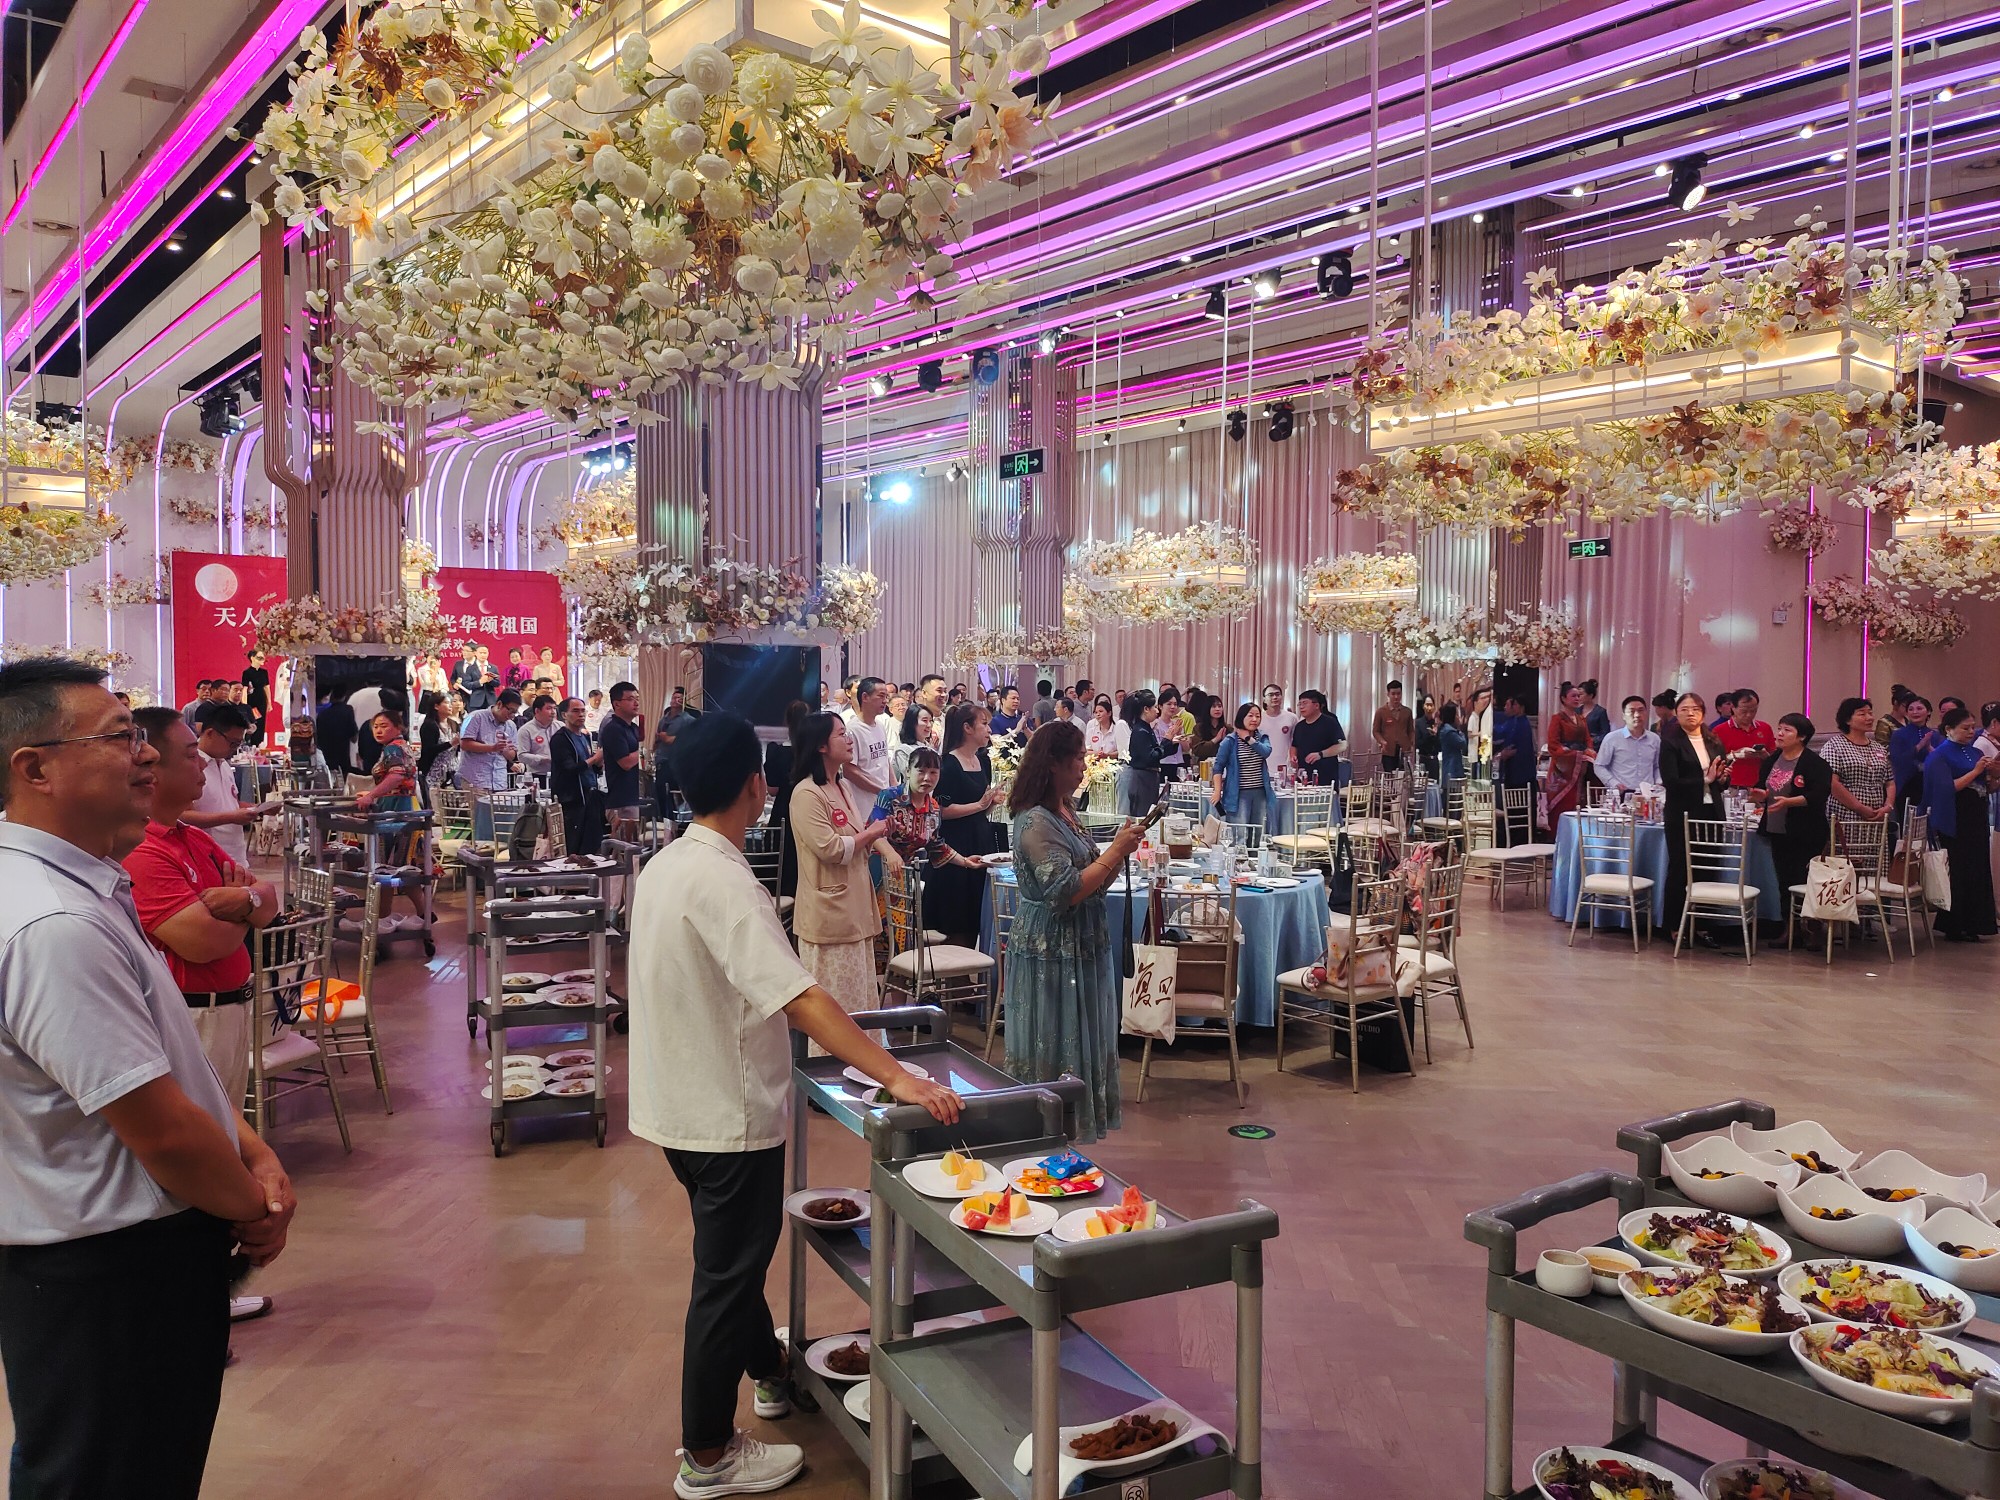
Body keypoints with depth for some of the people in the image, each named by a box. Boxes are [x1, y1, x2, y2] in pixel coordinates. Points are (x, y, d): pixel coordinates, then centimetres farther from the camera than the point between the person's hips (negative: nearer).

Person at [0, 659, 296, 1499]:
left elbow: (175, 1057, 13)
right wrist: (255, 1208, -8)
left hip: (152, 1250, 10)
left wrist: (258, 1157, 2)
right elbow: (162, 1131, -25)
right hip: (105, 1280, -10)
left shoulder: (87, 891, 6)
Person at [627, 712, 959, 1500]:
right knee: (727, 1276, 6)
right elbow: (802, 999, -35)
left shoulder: (664, 866, 3)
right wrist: (897, 1078, -35)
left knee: (734, 1254, 26)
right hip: (729, 1112, -9)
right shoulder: (723, 883, -27)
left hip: (682, 1101, 9)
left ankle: (769, 1369, 48)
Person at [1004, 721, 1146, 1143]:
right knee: (1053, 1050, 2)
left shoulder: (1064, 814, 9)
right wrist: (1115, 851, -19)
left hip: (1082, 948, 9)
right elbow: (1065, 891, -24)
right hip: (1051, 954, -9)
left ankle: (1075, 1130, 28)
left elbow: (1093, 883, 14)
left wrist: (1120, 850, -1)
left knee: (1080, 1043, 16)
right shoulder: (1035, 822, -19)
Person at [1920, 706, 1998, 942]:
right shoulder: (1940, 755, -7)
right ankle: (1955, 927, 4)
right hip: (1955, 823, -7)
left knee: (1977, 870, 7)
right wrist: (1975, 771, -16)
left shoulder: (1974, 752, 12)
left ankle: (1971, 925, 14)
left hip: (1976, 820, 7)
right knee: (1958, 874, -5)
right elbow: (1947, 787, -16)